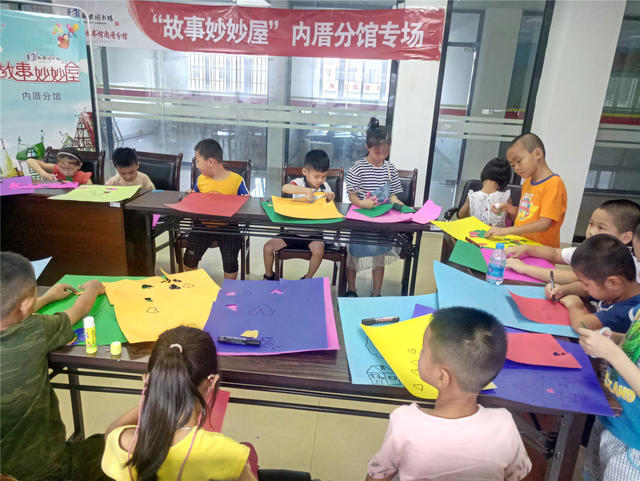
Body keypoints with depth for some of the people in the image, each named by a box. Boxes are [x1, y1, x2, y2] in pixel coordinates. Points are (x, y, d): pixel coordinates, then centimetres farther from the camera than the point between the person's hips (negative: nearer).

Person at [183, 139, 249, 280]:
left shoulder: (236, 180, -9)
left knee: (230, 262, -16)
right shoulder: (201, 179, 5)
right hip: (203, 225, 4)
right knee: (190, 258, -7)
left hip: (227, 227, -4)